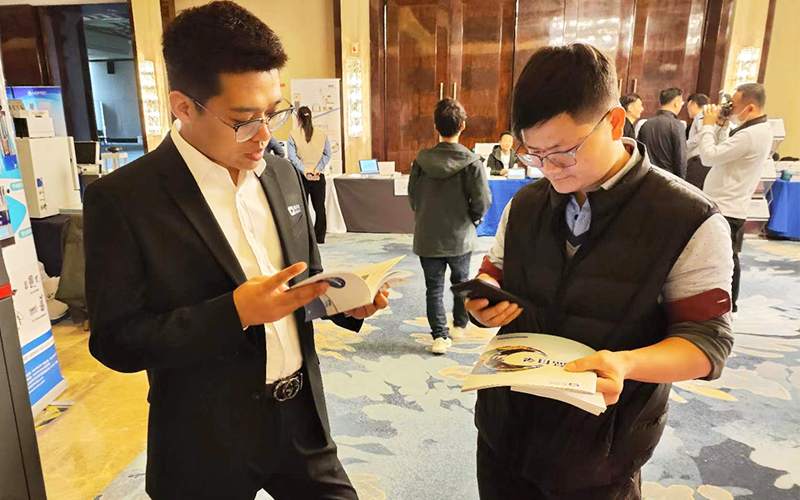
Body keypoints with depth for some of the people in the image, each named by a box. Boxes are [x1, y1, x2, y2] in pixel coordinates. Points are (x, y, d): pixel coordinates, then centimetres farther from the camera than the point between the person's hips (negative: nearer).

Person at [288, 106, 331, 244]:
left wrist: (304, 169, -17)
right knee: (320, 207, 10)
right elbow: (327, 154, -1)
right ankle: (319, 238, 14)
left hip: (301, 176, -2)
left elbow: (292, 156, -13)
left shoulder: (293, 135, -5)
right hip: (319, 177, 2)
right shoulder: (322, 134, 3)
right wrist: (318, 168, -7)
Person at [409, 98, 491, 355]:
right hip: (460, 237, 0)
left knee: (434, 287, 11)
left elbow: (412, 196, 0)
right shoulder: (471, 161, -14)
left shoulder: (421, 159, -7)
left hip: (427, 237, 0)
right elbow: (482, 201, -14)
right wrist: (471, 220, 6)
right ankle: (460, 324, 39)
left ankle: (440, 335, 10)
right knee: (461, 281, 22)